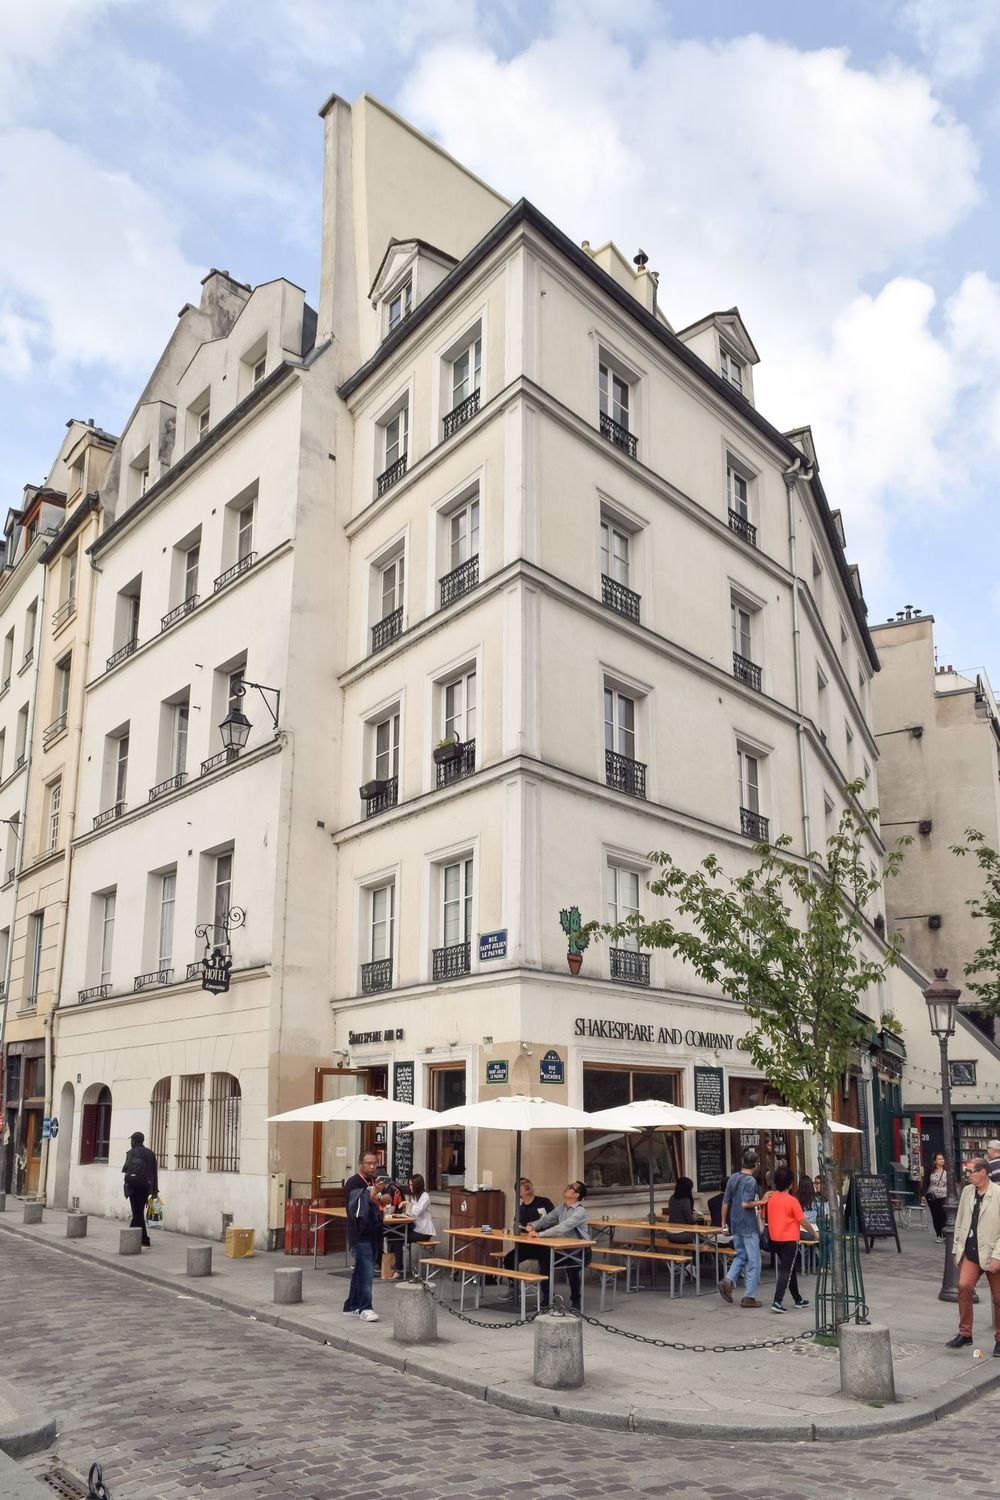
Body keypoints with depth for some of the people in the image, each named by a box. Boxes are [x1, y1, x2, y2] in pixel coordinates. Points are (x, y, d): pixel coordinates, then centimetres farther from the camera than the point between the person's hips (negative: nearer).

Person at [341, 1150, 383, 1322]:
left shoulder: (375, 1182, 13)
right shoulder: (353, 1183, -13)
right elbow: (355, 1207, -26)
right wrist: (370, 1196, -39)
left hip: (373, 1234, 8)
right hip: (360, 1235, -8)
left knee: (361, 1271, 14)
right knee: (366, 1271, -12)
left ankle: (351, 1306, 23)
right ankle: (365, 1308, -5)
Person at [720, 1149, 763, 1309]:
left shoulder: (733, 1178, 7)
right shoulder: (751, 1181, -15)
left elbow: (725, 1202, 10)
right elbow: (745, 1204, -23)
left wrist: (724, 1221, 18)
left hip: (735, 1225, 7)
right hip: (748, 1226, -7)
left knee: (741, 1256, 20)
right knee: (754, 1261, 3)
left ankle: (728, 1281, 1)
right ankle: (749, 1297, 4)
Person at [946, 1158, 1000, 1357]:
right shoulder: (967, 1191, 5)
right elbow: (959, 1222, 12)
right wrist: (957, 1249, 11)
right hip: (970, 1252, 4)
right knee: (964, 1286, -12)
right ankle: (965, 1333, 1)